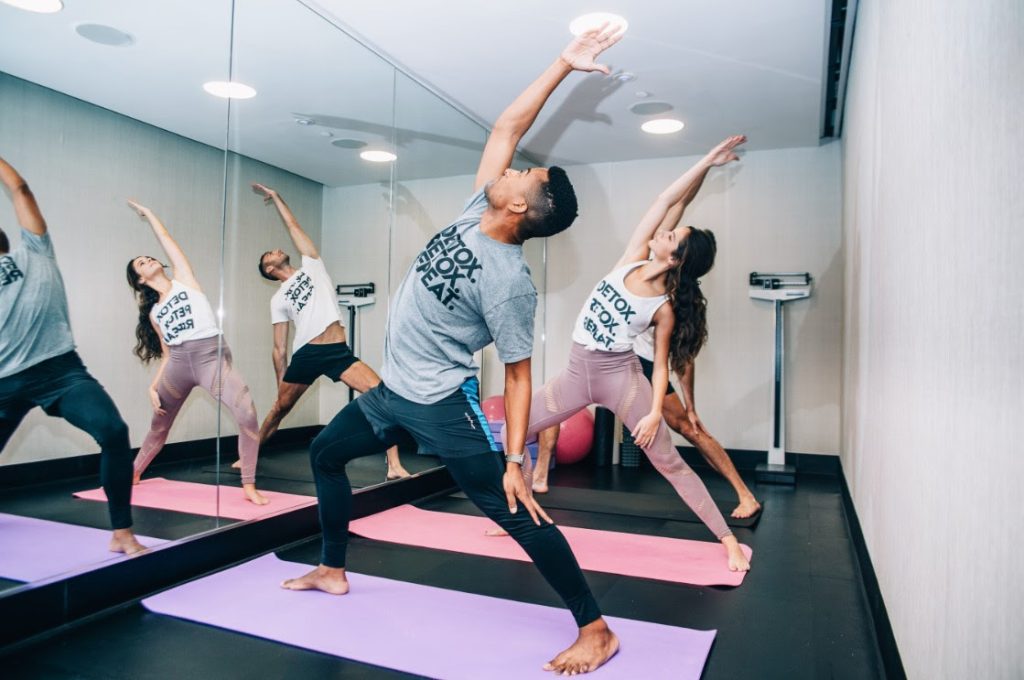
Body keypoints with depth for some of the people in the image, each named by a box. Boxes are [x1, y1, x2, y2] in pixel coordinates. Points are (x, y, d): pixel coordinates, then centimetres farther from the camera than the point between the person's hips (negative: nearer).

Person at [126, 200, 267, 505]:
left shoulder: (183, 278, 12)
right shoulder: (152, 312, 18)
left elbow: (165, 238, 17)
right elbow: (167, 354, 19)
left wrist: (148, 213, 32)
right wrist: (153, 386, 11)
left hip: (212, 356, -4)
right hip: (178, 363, 4)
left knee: (247, 415, -23)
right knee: (159, 425, 20)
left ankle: (249, 486, -13)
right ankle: (133, 473, 46)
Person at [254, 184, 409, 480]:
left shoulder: (311, 265, 17)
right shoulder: (278, 299, 14)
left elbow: (293, 226, 19)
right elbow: (279, 349, 15)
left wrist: (276, 197, 28)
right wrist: (280, 383, 12)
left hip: (339, 351, -1)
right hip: (306, 355, 1)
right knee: (280, 407, 14)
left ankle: (394, 466, -18)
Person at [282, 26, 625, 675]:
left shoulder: (510, 282, -23)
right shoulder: (476, 212, -3)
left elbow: (518, 376, -18)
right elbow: (508, 126, -3)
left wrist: (516, 461, -20)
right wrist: (563, 63, -3)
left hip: (444, 404, -9)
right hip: (392, 391, 9)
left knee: (514, 512, -10)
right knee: (326, 452, 23)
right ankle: (333, 571, 39)